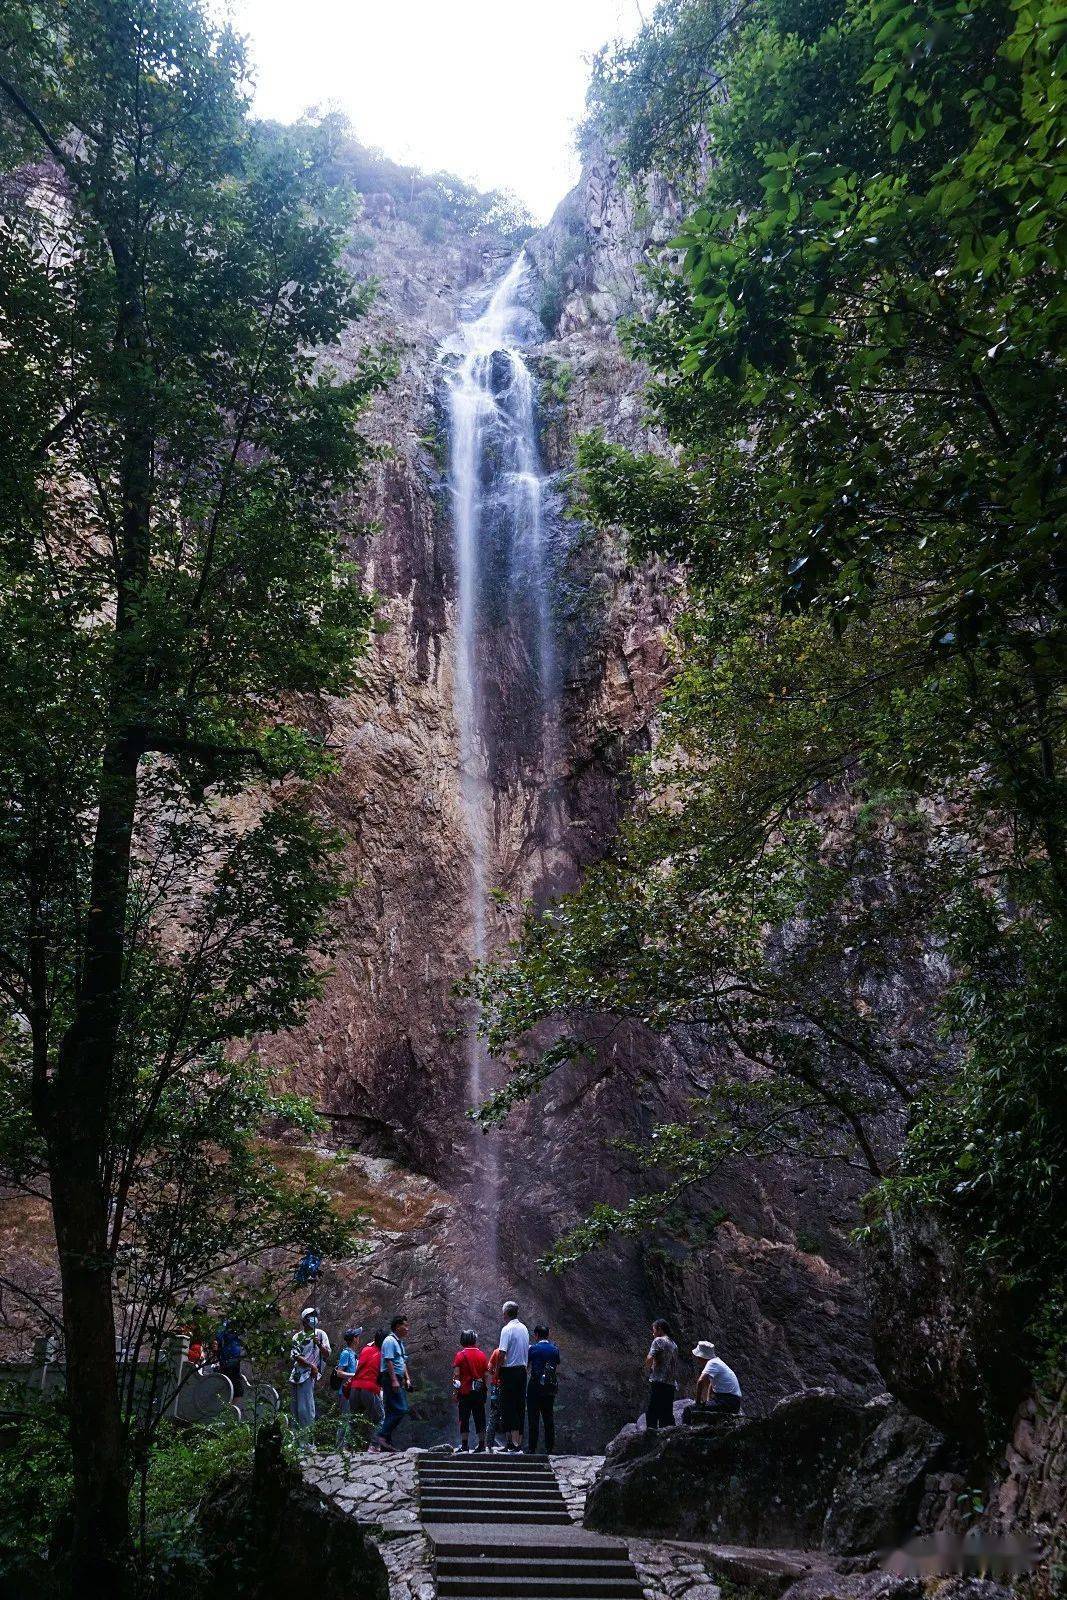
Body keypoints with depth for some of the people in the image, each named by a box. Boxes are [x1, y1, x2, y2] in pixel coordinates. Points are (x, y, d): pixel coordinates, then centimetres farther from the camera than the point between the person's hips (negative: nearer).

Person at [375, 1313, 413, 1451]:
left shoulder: (400, 1342, 19)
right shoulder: (390, 1341, -11)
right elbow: (389, 1361, -18)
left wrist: (407, 1378, 17)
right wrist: (394, 1380, -23)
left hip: (398, 1380, 10)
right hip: (391, 1379, -10)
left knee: (392, 1411, 9)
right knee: (400, 1409, -15)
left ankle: (386, 1442, 12)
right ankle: (382, 1434, -13)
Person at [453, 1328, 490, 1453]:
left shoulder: (461, 1354, -4)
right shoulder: (482, 1355, 5)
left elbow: (456, 1374, -8)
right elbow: (486, 1374, 7)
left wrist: (455, 1391, -3)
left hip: (465, 1391, -3)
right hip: (479, 1391, 3)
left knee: (464, 1418, 3)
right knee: (479, 1418, 8)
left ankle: (464, 1444, 3)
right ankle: (481, 1443, 8)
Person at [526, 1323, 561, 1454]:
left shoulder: (533, 1348, -6)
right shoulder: (555, 1349, 7)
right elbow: (557, 1370, 14)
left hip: (535, 1386, -4)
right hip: (550, 1388, 4)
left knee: (533, 1418, 0)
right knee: (549, 1418, 10)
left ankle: (532, 1448, -2)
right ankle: (549, 1448, 10)